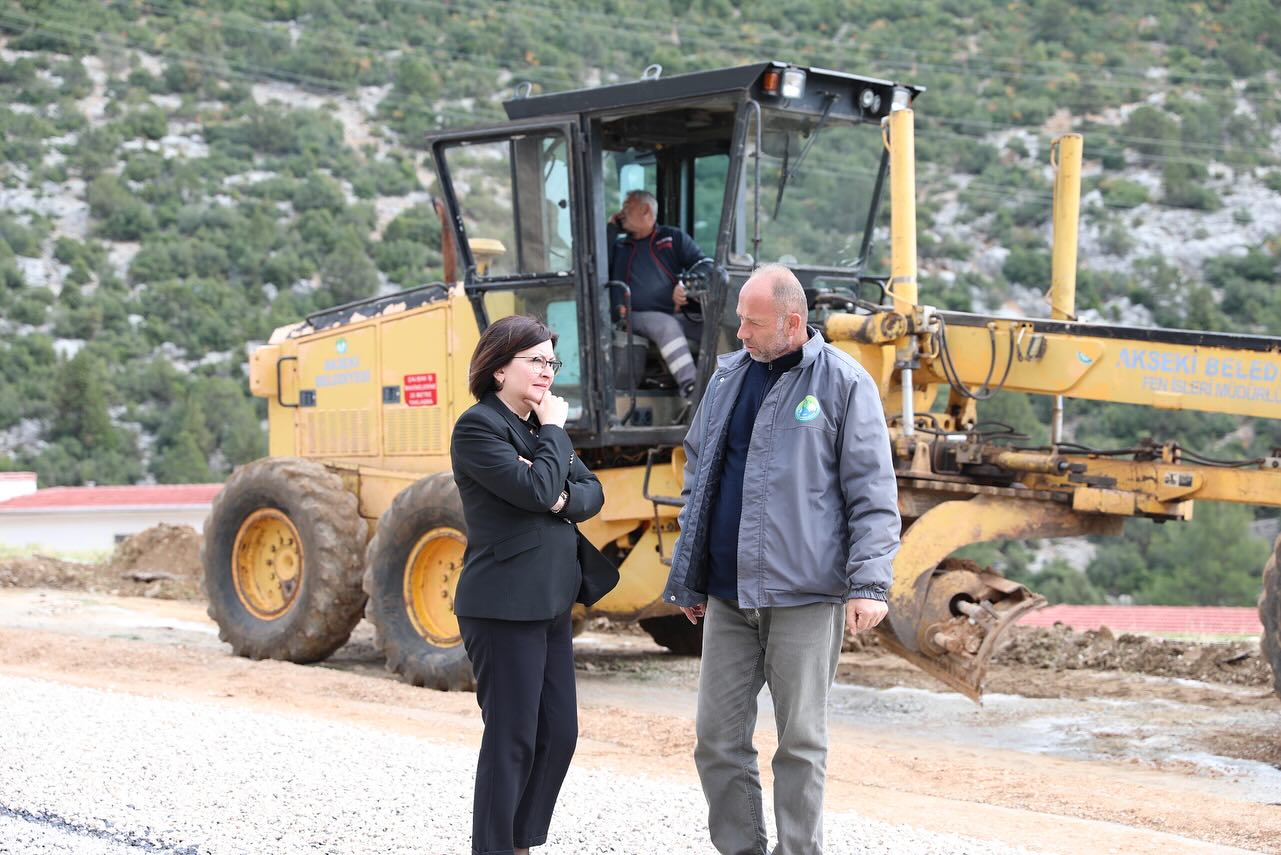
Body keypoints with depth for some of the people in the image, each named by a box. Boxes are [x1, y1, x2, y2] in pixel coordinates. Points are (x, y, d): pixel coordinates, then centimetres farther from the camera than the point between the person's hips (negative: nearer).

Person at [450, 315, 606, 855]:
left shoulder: (540, 426, 14)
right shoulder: (479, 427, -12)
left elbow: (591, 494, 9)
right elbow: (535, 490, -23)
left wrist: (563, 497, -12)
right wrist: (554, 432, -9)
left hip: (551, 602, 8)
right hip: (504, 606, -8)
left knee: (559, 732, 10)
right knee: (512, 739, -3)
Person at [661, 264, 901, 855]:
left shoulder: (844, 383, -3)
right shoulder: (728, 377, 11)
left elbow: (872, 495, -5)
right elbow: (698, 479, 18)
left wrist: (869, 583, -13)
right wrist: (690, 578, 17)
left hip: (804, 597, -5)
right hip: (727, 596, 5)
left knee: (800, 740, 3)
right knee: (717, 737, 7)